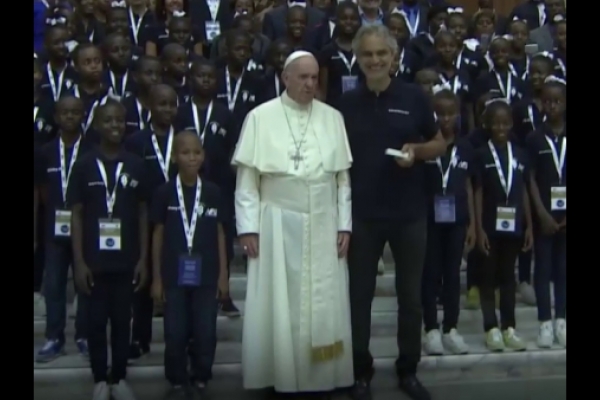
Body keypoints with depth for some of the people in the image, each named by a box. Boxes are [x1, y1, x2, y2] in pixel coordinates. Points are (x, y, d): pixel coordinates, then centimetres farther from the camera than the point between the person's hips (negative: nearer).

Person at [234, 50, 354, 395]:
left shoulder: (333, 118, 5)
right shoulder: (261, 117, -3)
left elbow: (343, 177, 6)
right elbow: (247, 178, -3)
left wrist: (344, 224, 1)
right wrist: (248, 226, -8)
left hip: (323, 225, 3)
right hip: (277, 224, -2)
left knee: (324, 304, 8)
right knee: (277, 305, 4)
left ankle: (322, 376, 20)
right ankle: (279, 375, 17)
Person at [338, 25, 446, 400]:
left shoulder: (415, 96, -1)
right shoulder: (348, 102, 2)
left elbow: (440, 144, 7)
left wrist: (417, 151, -15)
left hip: (410, 212, 0)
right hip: (362, 213, 1)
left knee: (411, 295, 10)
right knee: (360, 295, 7)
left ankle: (408, 370, 27)